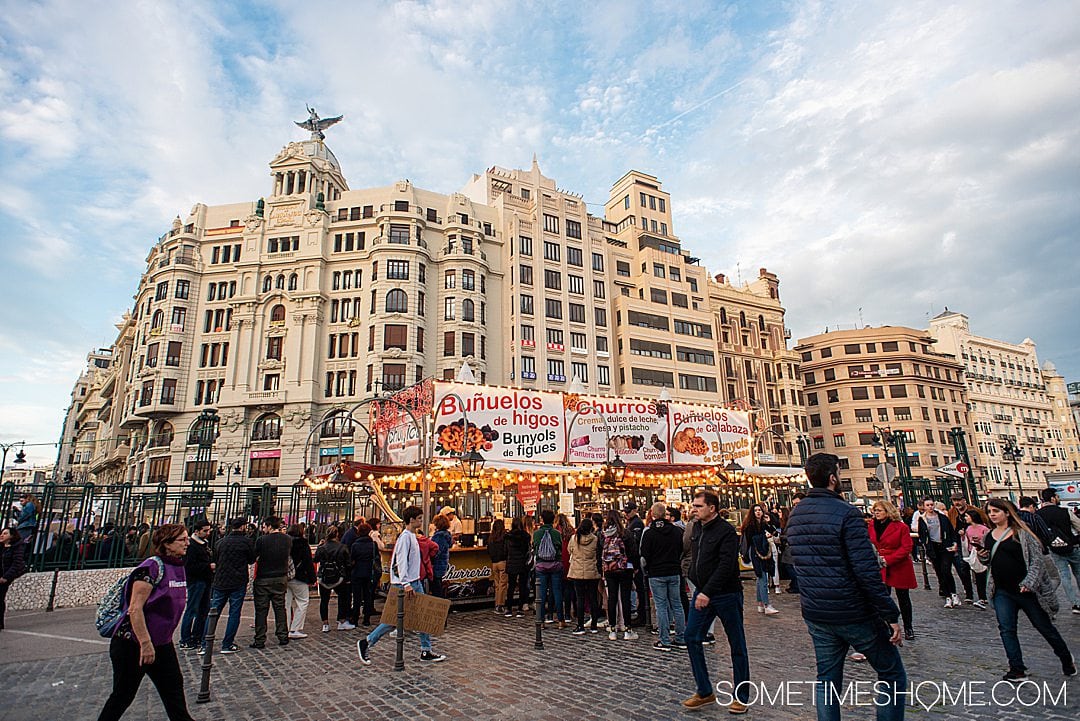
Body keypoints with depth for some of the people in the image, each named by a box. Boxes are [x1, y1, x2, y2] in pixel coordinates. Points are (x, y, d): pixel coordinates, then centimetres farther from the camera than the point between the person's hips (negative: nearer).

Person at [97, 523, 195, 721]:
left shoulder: (178, 567, 3)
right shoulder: (151, 567, -23)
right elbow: (135, 609, -26)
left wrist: (166, 636, 18)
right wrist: (145, 644, -25)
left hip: (162, 643, 8)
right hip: (133, 644, -8)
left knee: (174, 687, 14)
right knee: (123, 695, 9)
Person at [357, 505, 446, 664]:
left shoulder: (412, 536, 13)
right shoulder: (405, 537, -16)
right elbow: (401, 561, -24)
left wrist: (414, 582, 20)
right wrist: (406, 584, -30)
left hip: (415, 582, 9)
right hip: (405, 584, -9)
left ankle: (426, 651, 14)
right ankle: (366, 643, 13)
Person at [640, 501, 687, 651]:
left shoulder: (649, 533, -11)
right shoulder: (677, 530, 1)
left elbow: (644, 556, -7)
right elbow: (683, 551, 10)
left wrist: (646, 571, 9)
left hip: (656, 574, -4)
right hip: (674, 573, 4)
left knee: (661, 606, 1)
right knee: (677, 605, 12)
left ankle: (665, 641, 5)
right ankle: (681, 639, 17)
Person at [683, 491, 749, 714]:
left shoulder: (726, 531, -17)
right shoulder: (696, 528, 6)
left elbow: (726, 566, -24)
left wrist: (708, 592, -28)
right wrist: (698, 588, 12)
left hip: (726, 595, -7)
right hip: (702, 593, 7)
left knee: (737, 645, 7)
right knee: (692, 638, 4)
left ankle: (740, 697, 21)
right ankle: (705, 692, 17)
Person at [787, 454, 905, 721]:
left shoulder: (794, 516, 5)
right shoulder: (846, 513, -17)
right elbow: (867, 572, -21)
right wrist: (891, 615, -14)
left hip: (815, 616, 6)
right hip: (854, 614, -6)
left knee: (827, 681, 16)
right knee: (892, 676, 13)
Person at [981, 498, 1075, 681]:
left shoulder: (1021, 533, -10)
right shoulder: (989, 536, 6)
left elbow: (1037, 559, -12)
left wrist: (1029, 582, -21)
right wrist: (983, 557, -4)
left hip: (1026, 591, -4)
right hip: (1002, 592, 4)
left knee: (1045, 627, 13)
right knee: (1006, 629, -1)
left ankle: (1066, 659, 38)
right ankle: (1017, 669, 8)